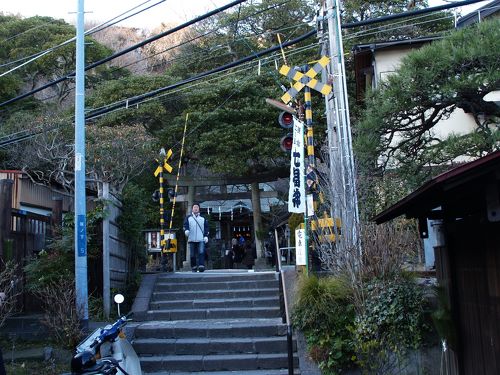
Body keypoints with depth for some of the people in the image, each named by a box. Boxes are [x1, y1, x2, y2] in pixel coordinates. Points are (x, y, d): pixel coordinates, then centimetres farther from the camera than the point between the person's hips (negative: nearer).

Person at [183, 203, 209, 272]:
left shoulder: (203, 219, 17)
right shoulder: (188, 218, 15)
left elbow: (206, 228, 14)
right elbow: (185, 225, 2)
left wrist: (206, 236, 1)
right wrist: (186, 230, -19)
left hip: (201, 239, 0)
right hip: (192, 239, 0)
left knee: (201, 253, -15)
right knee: (193, 254, 1)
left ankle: (201, 266, -18)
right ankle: (194, 267, 9)